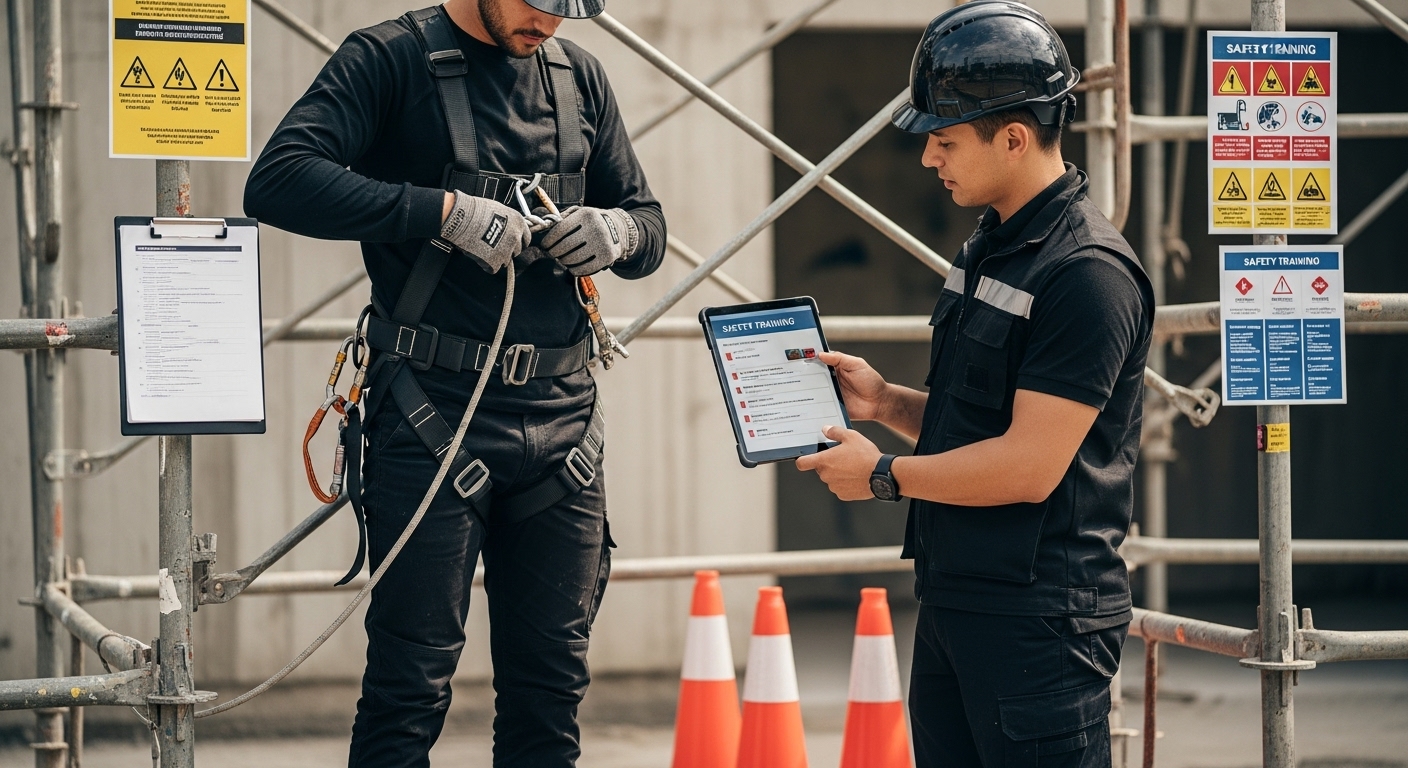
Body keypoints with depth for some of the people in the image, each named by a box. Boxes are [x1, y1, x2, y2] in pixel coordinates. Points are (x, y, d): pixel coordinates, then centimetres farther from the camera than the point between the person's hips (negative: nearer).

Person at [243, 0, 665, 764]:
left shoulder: (580, 77, 14)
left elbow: (649, 225, 21)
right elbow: (278, 182, -17)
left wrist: (615, 233, -4)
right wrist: (445, 211, -23)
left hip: (559, 417, 5)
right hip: (433, 411, -5)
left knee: (551, 683, 7)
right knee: (412, 681, -5)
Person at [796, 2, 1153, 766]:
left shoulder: (1088, 273, -17)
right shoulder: (988, 248, 15)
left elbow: (1028, 466, -21)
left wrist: (885, 475, -11)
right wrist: (887, 401, 6)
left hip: (1039, 618, -10)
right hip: (952, 602, 10)